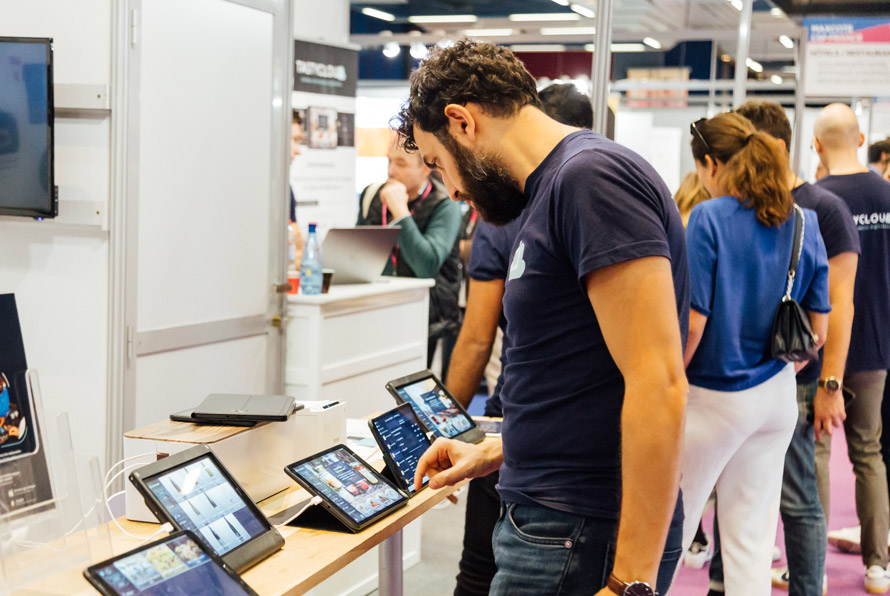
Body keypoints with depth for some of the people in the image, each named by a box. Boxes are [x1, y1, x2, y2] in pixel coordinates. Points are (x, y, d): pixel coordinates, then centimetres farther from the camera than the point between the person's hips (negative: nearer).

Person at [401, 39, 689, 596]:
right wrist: (495, 453, 23)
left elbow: (658, 385, -23)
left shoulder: (590, 176, -16)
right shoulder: (551, 191, 15)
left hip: (581, 534, -9)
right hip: (551, 518, 9)